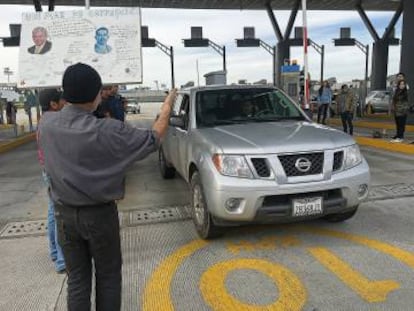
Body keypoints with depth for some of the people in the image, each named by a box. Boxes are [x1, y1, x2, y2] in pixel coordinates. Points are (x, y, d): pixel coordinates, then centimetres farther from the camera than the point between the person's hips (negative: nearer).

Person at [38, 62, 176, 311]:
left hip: (64, 214, 4)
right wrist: (166, 109, 3)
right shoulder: (108, 131, -23)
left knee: (77, 278, 17)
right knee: (108, 276, 15)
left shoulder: (47, 123, -9)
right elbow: (153, 140, -11)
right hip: (100, 214, -4)